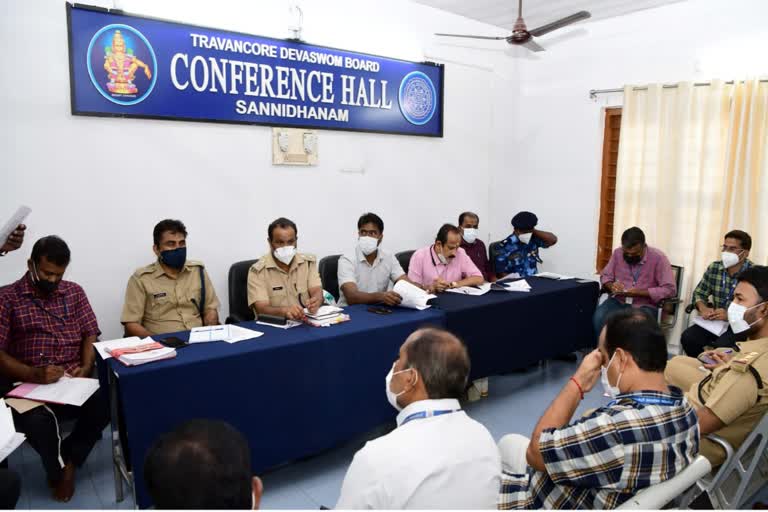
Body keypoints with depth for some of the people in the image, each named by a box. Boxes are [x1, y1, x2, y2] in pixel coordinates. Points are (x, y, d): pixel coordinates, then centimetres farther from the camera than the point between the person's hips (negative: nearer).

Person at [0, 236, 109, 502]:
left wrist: (86, 368, -10)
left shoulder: (74, 292, 10)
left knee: (109, 401, -28)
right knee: (38, 423, -34)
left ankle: (68, 460, 1)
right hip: (29, 386, -2)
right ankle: (58, 469, 2)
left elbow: (90, 335, 9)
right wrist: (33, 374, -22)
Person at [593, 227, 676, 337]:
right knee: (598, 318, -27)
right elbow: (605, 276, 12)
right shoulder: (618, 253, 0)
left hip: (645, 305, -3)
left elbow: (669, 289, -13)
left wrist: (640, 292, -21)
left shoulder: (658, 258, -11)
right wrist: (611, 286, -12)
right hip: (619, 301, 3)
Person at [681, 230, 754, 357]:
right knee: (688, 337, -19)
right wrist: (703, 309, -11)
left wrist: (730, 315, -29)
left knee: (721, 345, -31)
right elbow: (699, 293, 11)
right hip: (715, 321, 4)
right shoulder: (714, 268, 3)